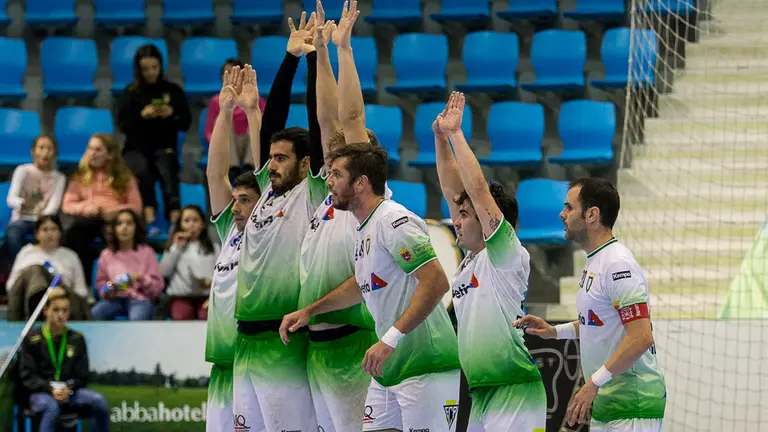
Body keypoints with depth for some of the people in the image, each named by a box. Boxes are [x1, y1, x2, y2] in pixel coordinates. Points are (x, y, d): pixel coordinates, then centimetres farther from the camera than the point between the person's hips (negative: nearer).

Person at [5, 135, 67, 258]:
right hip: (22, 218, -1)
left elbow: (54, 204, -8)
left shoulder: (59, 178, 8)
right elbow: (11, 198, -10)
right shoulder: (22, 171, 3)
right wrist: (22, 203, -35)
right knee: (12, 232, -36)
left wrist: (43, 216, -30)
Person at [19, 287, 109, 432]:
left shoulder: (77, 339, 9)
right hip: (40, 393, -3)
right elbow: (27, 377, -2)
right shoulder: (32, 340, 1)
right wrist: (51, 389, -19)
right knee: (52, 406, -38)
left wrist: (69, 389, -12)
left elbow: (81, 376, 11)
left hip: (69, 391, 3)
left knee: (99, 400, -23)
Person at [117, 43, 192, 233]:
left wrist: (172, 114, -14)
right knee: (143, 171, -34)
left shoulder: (173, 91, 8)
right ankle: (150, 220, -43)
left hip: (164, 147, 0)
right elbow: (123, 125, 2)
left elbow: (186, 124, 7)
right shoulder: (132, 92, 7)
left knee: (167, 171, -33)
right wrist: (142, 116, -15)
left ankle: (175, 219, -47)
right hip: (137, 148, 0)